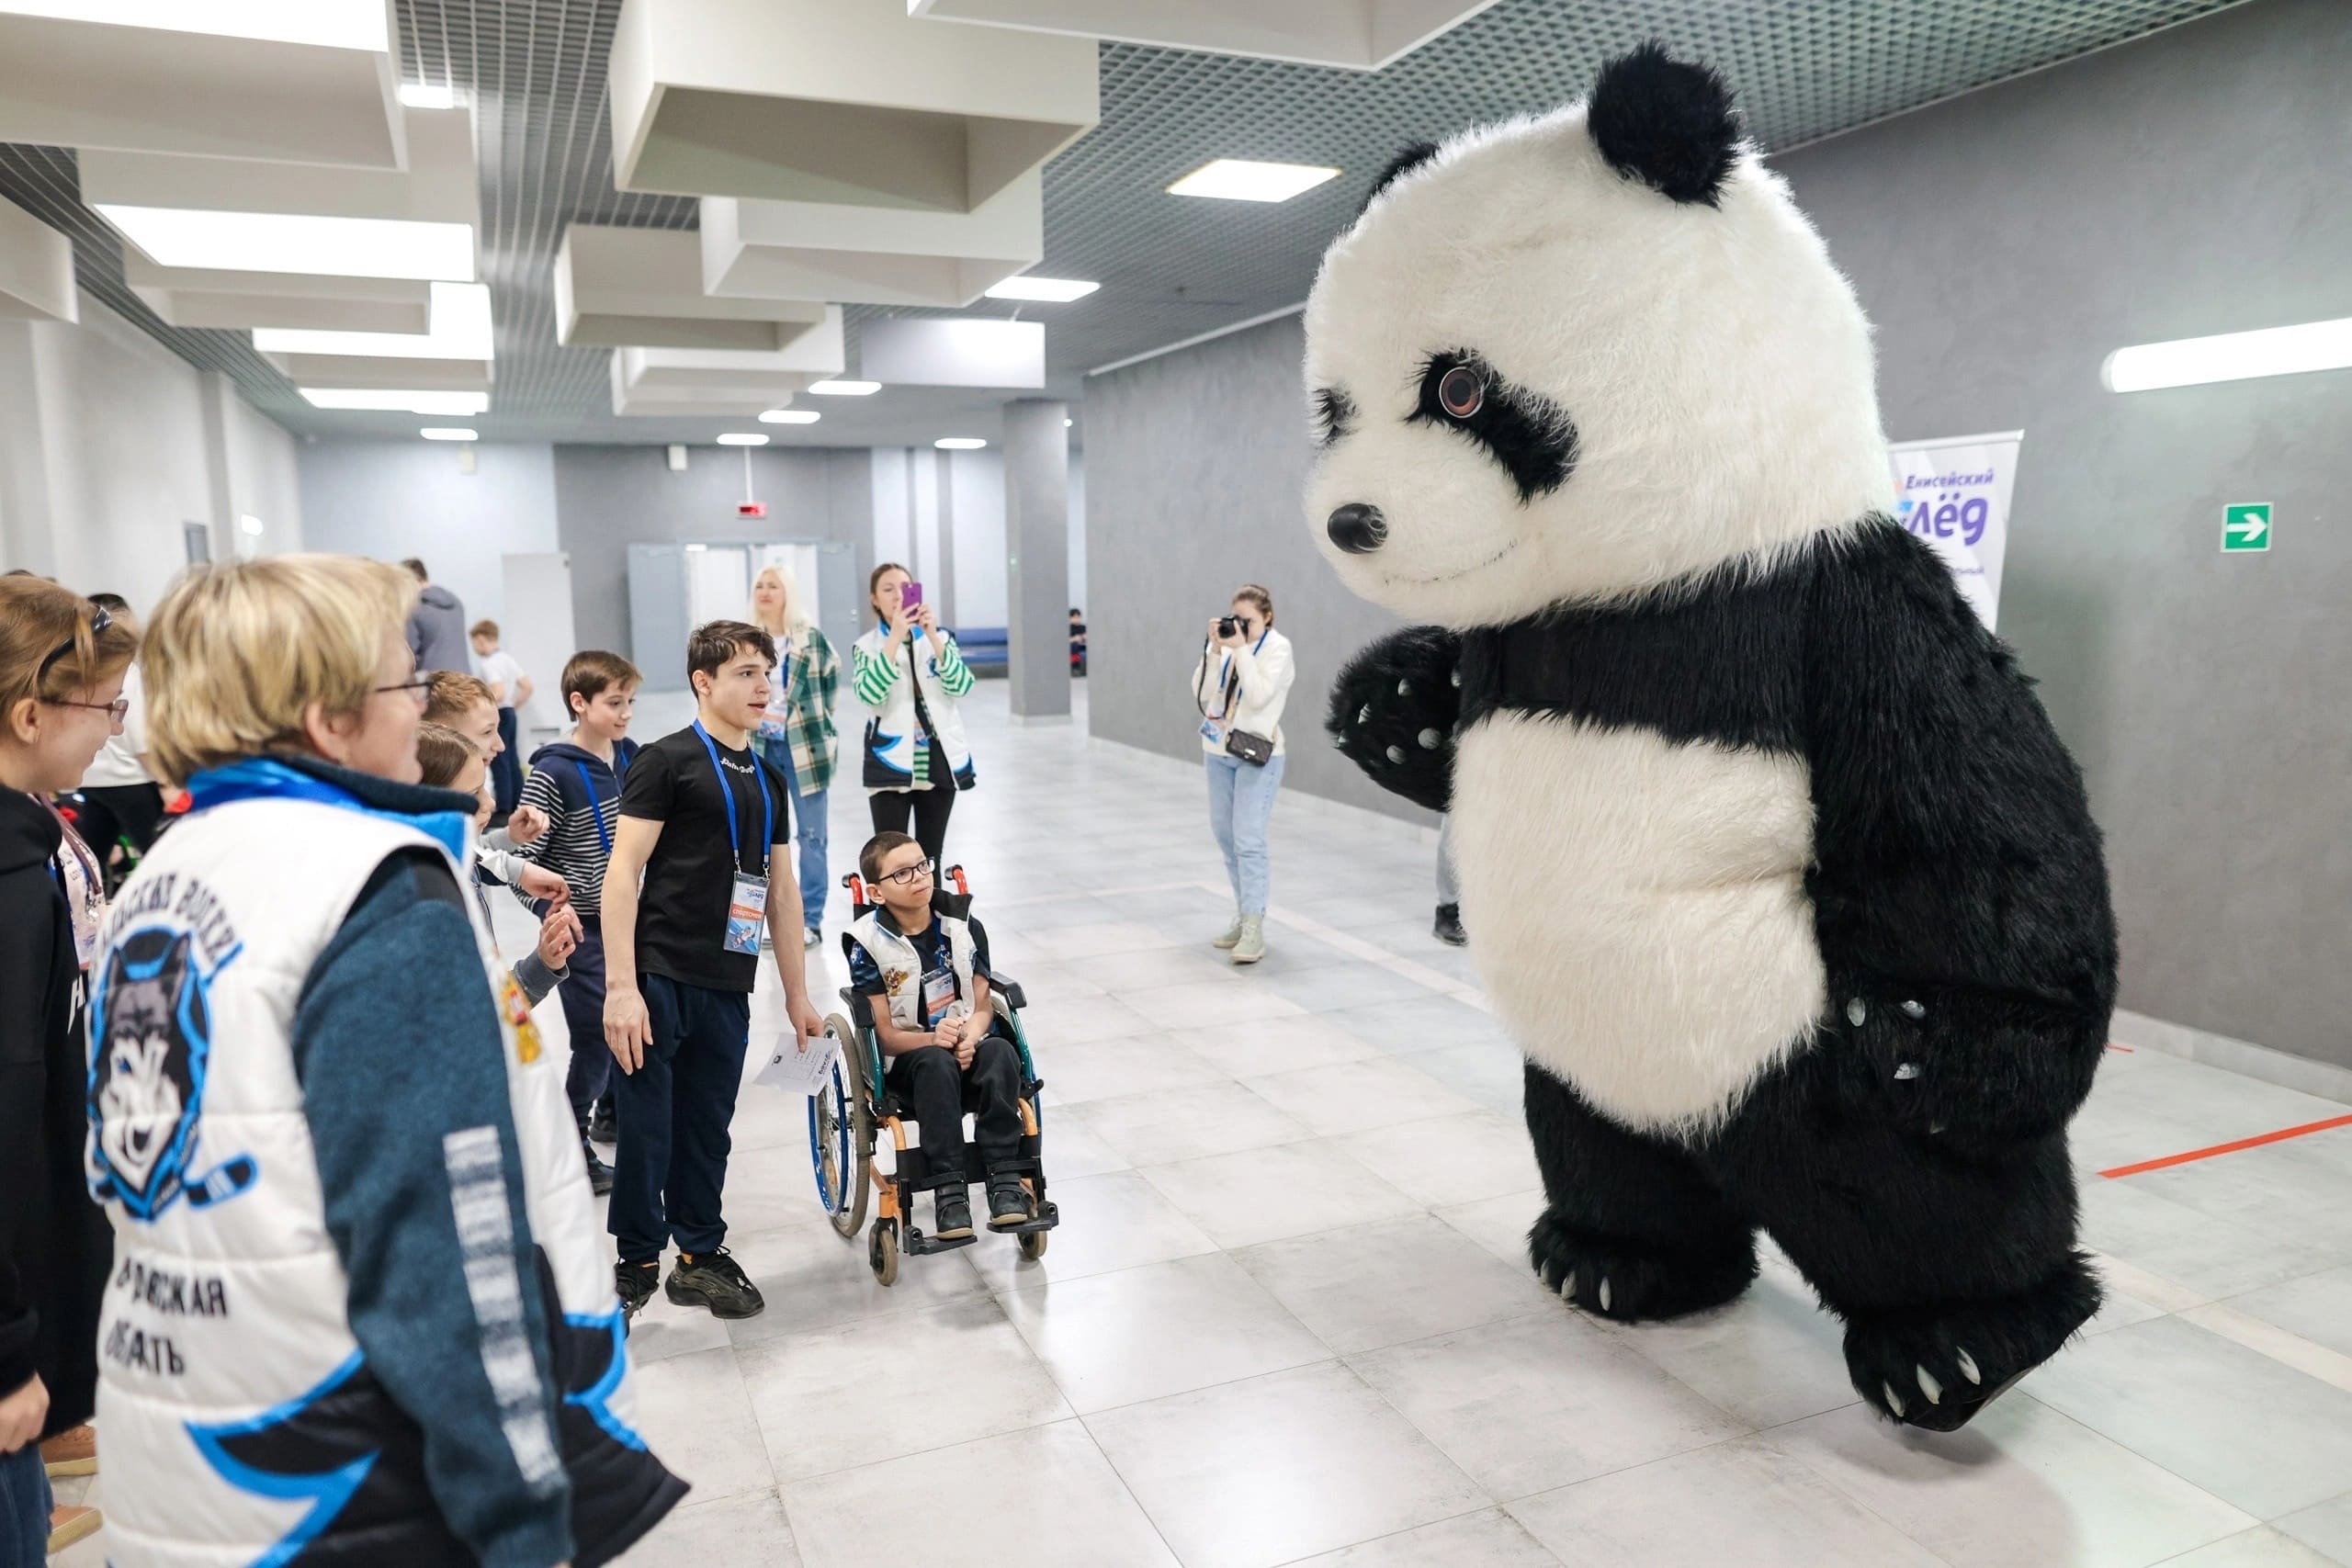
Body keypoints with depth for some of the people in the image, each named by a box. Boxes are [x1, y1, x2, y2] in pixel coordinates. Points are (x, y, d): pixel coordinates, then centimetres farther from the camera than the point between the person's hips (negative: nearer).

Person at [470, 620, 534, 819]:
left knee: (498, 759, -5)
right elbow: (528, 687, 11)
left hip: (497, 713, -9)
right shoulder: (507, 658, 11)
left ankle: (503, 804, -3)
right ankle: (517, 801, 14)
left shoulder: (488, 663, -15)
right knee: (511, 758, 11)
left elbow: (499, 693, -26)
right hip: (509, 713, 9)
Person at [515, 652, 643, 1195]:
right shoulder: (553, 772, -15)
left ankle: (613, 1110, 39)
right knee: (596, 1038, -1)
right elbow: (526, 854, -13)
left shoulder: (631, 757, 3)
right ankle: (572, 1146, 16)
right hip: (584, 928, -6)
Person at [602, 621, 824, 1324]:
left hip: (728, 989, 6)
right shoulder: (667, 761, -5)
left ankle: (701, 1256, 29)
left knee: (707, 1132, 14)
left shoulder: (767, 779, 15)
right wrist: (621, 986, -16)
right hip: (658, 978, -5)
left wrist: (797, 995, 18)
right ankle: (637, 1264, 20)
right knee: (645, 1129, 2)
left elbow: (780, 888, 19)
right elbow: (623, 871, -9)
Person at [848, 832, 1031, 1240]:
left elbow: (982, 1006, 3)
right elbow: (885, 1034, -7)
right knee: (936, 1062, -36)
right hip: (908, 1060, -2)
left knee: (1000, 1051, -31)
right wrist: (933, 1039, -26)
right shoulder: (869, 944, -7)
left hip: (969, 1048, 3)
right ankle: (948, 1188, -34)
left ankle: (1003, 1176, -28)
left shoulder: (964, 928, 3)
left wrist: (970, 1037, -19)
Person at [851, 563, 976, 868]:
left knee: (932, 855, 12)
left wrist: (932, 635, -19)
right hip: (891, 762, -2)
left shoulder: (940, 637, 5)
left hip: (939, 760, 3)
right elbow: (869, 693, -20)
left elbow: (963, 685, -11)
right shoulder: (867, 646, -1)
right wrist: (895, 637, -24)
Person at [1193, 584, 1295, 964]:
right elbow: (1201, 693, -3)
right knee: (1225, 836, 11)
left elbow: (1259, 697, -19)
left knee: (1248, 840, -12)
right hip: (1219, 752, 6)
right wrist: (1214, 649, -11)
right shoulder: (1224, 644, 5)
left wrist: (1241, 650, -18)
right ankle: (1244, 914, 23)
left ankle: (1254, 928, -11)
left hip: (1257, 755, -6)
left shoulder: (1278, 647, -7)